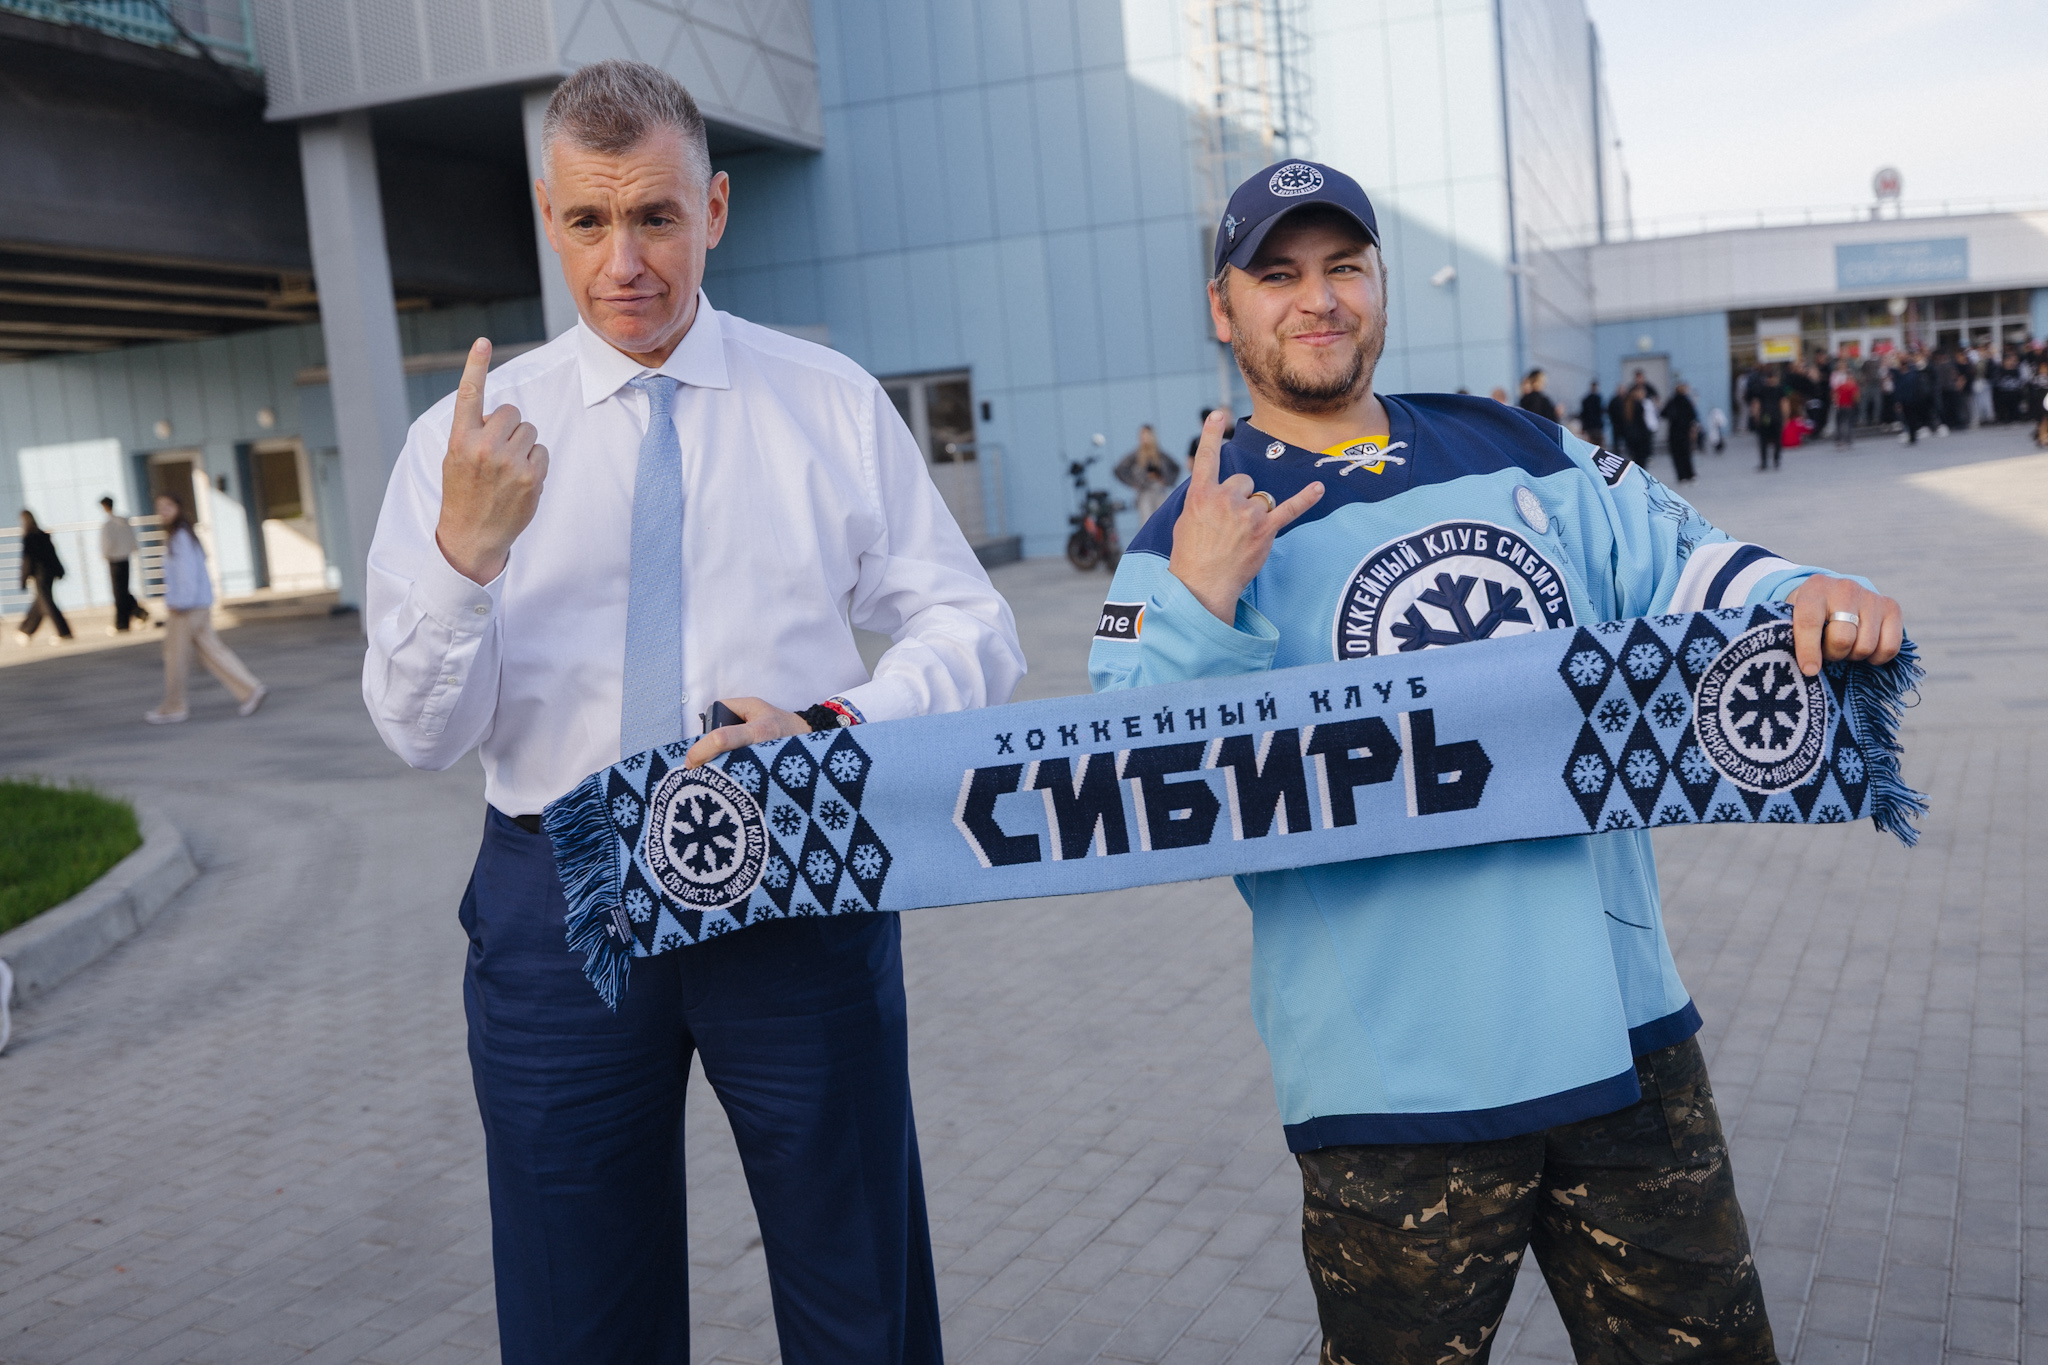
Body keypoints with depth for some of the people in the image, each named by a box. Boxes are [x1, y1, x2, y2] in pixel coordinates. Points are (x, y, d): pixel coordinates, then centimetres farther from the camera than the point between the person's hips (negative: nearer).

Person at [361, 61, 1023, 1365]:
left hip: (800, 896, 0)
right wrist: (466, 547, -23)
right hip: (555, 906, 1)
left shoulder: (833, 403, 1)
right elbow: (423, 732, -5)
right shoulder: (468, 435, 0)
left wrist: (832, 726, -19)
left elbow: (976, 634, 0)